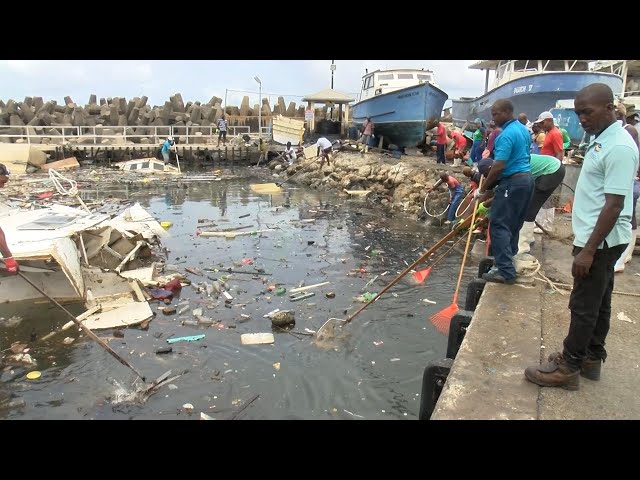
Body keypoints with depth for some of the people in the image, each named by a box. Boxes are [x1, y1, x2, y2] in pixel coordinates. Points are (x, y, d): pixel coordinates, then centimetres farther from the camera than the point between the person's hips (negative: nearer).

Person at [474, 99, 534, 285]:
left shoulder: (506, 135, -18)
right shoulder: (523, 129, 14)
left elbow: (498, 167, -23)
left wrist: (483, 189, -15)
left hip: (512, 182, -10)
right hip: (526, 178, 10)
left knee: (499, 225, -7)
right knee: (513, 224, 15)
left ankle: (505, 271, -8)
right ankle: (508, 259, 24)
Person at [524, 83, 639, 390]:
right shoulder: (602, 140, 9)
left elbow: (614, 206, -24)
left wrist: (588, 250, -24)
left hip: (601, 242, -10)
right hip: (596, 238, 10)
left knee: (584, 306, 0)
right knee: (597, 304, 17)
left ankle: (568, 368, 11)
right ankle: (591, 358, 30)